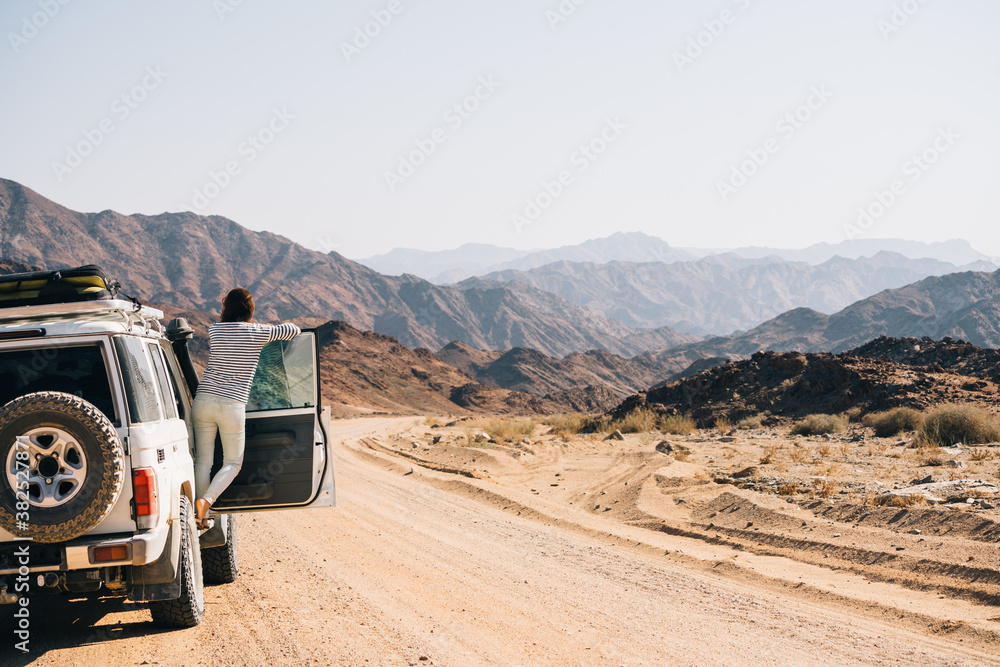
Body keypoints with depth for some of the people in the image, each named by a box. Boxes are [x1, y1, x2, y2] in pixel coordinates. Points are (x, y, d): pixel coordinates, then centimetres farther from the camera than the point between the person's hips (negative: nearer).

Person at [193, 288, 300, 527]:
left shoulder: (214, 330, 7)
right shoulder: (259, 333, 0)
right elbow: (293, 330, 14)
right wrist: (270, 328, 34)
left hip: (204, 401, 3)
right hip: (233, 406, -2)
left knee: (203, 461, 10)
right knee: (233, 463, 11)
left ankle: (202, 517, 7)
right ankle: (207, 500, -13)